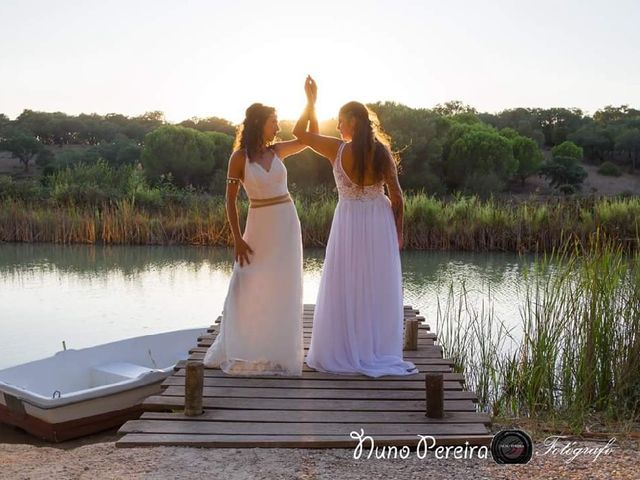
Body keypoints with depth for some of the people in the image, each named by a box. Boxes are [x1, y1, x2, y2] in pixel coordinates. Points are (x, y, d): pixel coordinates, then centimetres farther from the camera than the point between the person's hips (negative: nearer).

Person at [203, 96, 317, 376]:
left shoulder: (277, 151, 4)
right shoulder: (239, 157, -7)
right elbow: (230, 200, -7)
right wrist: (237, 239, -12)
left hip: (287, 226, 4)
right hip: (259, 227, -4)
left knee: (284, 291, 6)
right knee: (247, 289, -1)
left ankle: (278, 352, 18)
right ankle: (236, 352, 13)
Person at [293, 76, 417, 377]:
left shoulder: (338, 149, -11)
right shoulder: (382, 151, -5)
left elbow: (299, 133, 0)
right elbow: (396, 197, -3)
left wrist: (311, 100, 6)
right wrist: (398, 232, 8)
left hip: (349, 222, -2)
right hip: (380, 221, 2)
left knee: (346, 289, 8)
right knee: (379, 289, 10)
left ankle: (344, 352, 14)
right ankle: (380, 351, 17)